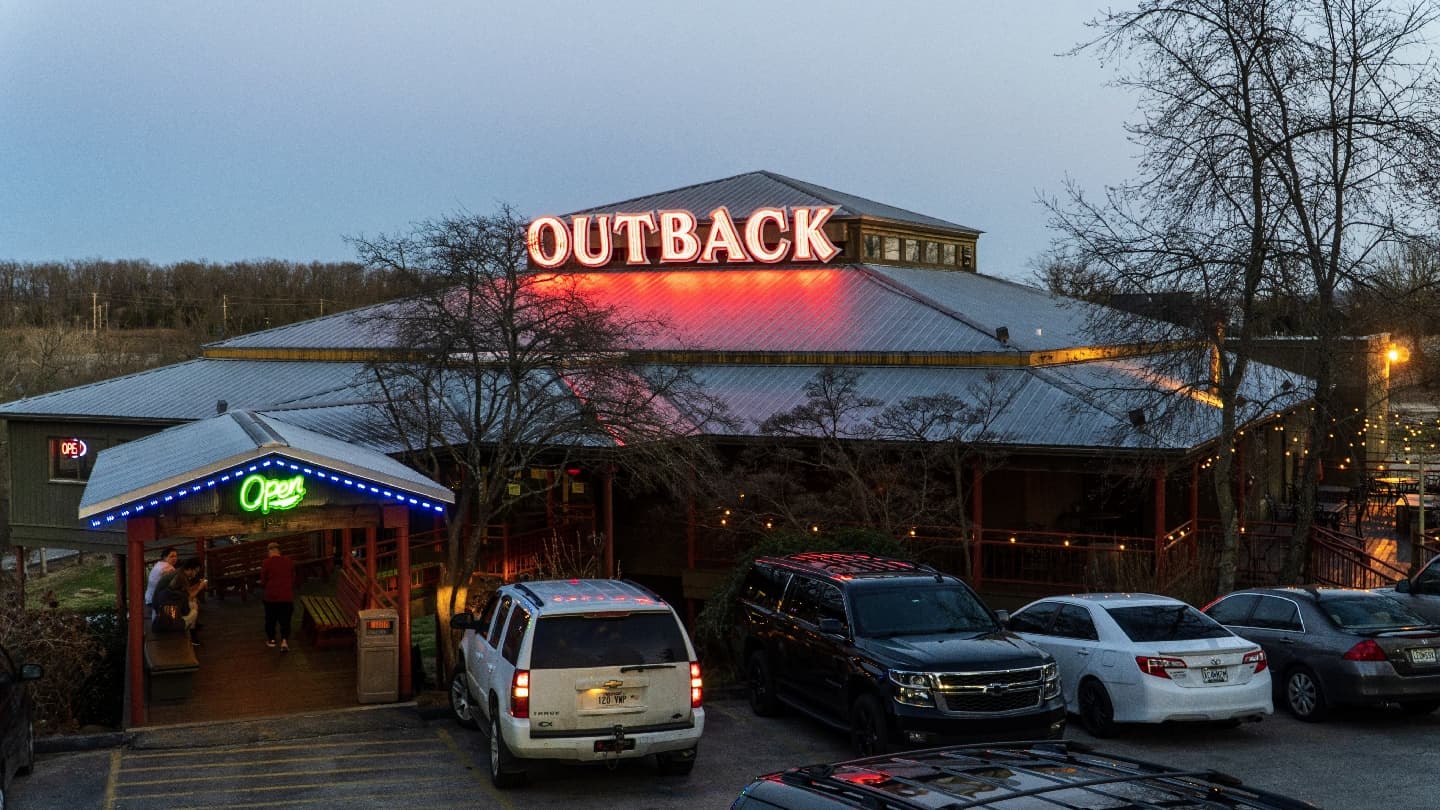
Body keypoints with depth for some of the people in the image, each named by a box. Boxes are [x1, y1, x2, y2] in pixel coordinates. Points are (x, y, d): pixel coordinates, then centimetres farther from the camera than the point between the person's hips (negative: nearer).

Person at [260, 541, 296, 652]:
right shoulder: (289, 562, 1)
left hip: (271, 597, -2)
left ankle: (271, 640, 30)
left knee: (271, 619, 17)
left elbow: (263, 582, -5)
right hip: (287, 597, 2)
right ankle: (284, 640, -10)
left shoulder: (267, 563, -9)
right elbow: (293, 580, 8)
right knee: (285, 620, 7)